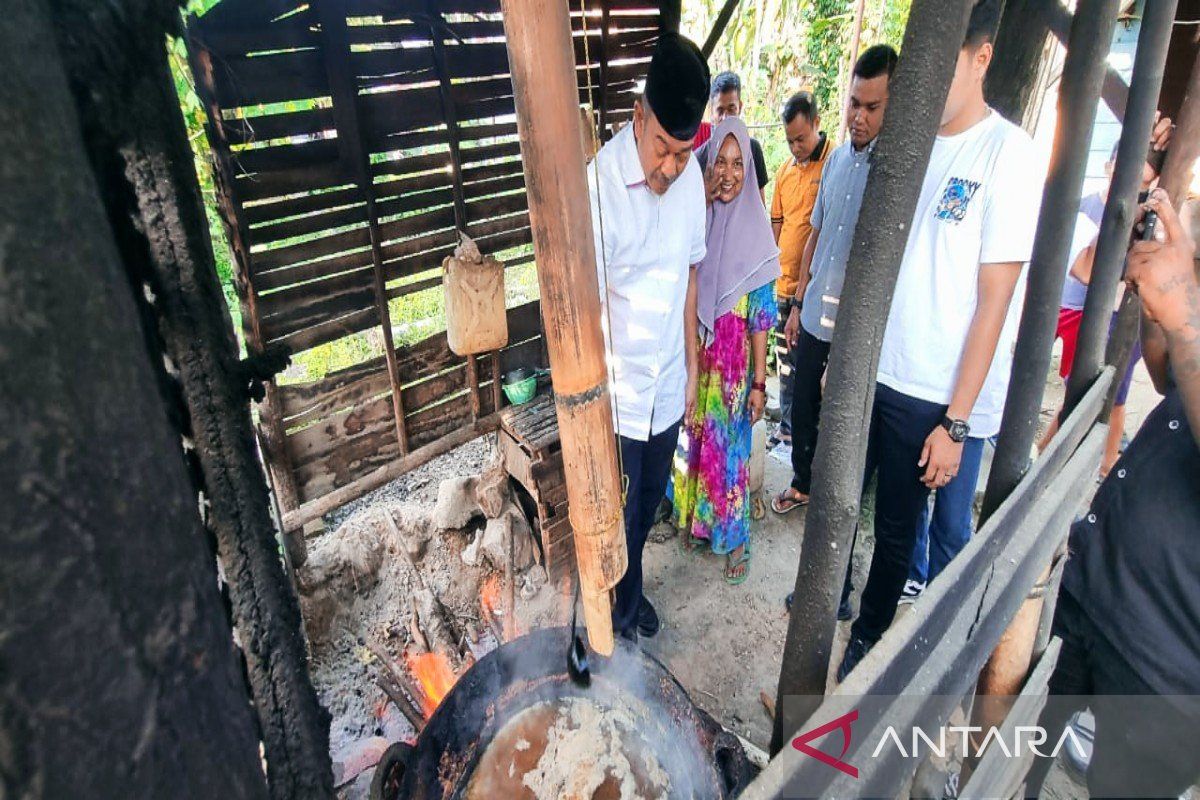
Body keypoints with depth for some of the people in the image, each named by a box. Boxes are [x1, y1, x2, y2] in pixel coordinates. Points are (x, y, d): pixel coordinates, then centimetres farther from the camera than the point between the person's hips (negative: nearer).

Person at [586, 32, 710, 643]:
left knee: (651, 497, 23)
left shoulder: (691, 176, -2)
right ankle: (620, 603, 39)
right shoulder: (600, 183, -22)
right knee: (619, 511, 12)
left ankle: (631, 587, 49)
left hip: (668, 383, 6)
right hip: (618, 391, -6)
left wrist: (692, 363, 12)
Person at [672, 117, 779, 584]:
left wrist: (759, 381, -7)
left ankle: (734, 537, 28)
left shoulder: (755, 229, -8)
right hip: (693, 356, 3)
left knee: (730, 448, 9)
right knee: (695, 440, 17)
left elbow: (760, 316, -7)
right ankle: (693, 517, 39)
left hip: (734, 362, -2)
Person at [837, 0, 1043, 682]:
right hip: (863, 372, 5)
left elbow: (995, 299, -13)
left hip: (926, 395, -5)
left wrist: (956, 422, -14)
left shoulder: (1009, 154, -11)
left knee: (897, 528, 11)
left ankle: (868, 634, 34)